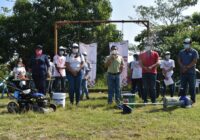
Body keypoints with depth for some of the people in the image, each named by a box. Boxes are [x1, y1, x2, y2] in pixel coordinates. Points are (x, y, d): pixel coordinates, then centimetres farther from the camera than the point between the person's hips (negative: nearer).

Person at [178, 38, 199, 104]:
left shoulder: (194, 52, 0)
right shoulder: (181, 52, 13)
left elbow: (194, 61, -8)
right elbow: (179, 60, 8)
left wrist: (187, 67, -13)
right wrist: (183, 67, -9)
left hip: (191, 72, -4)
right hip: (183, 72, 4)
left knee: (192, 86, 0)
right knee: (183, 86, 6)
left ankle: (193, 100, 6)